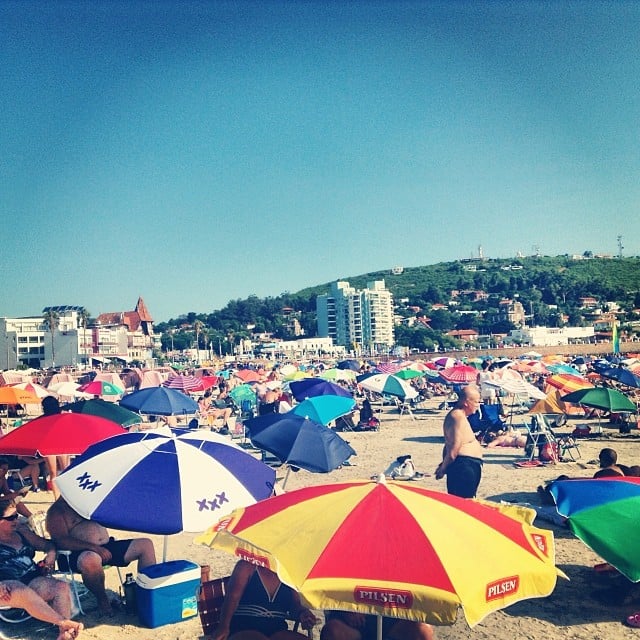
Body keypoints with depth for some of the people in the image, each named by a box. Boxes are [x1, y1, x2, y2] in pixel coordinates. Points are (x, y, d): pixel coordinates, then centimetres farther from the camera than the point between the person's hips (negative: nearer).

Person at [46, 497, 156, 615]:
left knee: (145, 544, -8)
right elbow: (61, 541, -16)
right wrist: (93, 547, -26)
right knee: (91, 560, -41)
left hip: (106, 546, 6)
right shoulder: (56, 511, -2)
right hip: (78, 553, -6)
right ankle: (102, 600, -15)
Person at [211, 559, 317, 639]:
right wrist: (224, 626, -27)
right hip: (244, 630, -4)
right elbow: (233, 596, -11)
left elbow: (295, 605, 12)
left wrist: (302, 613, -13)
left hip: (277, 631, 5)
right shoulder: (247, 566, 2)